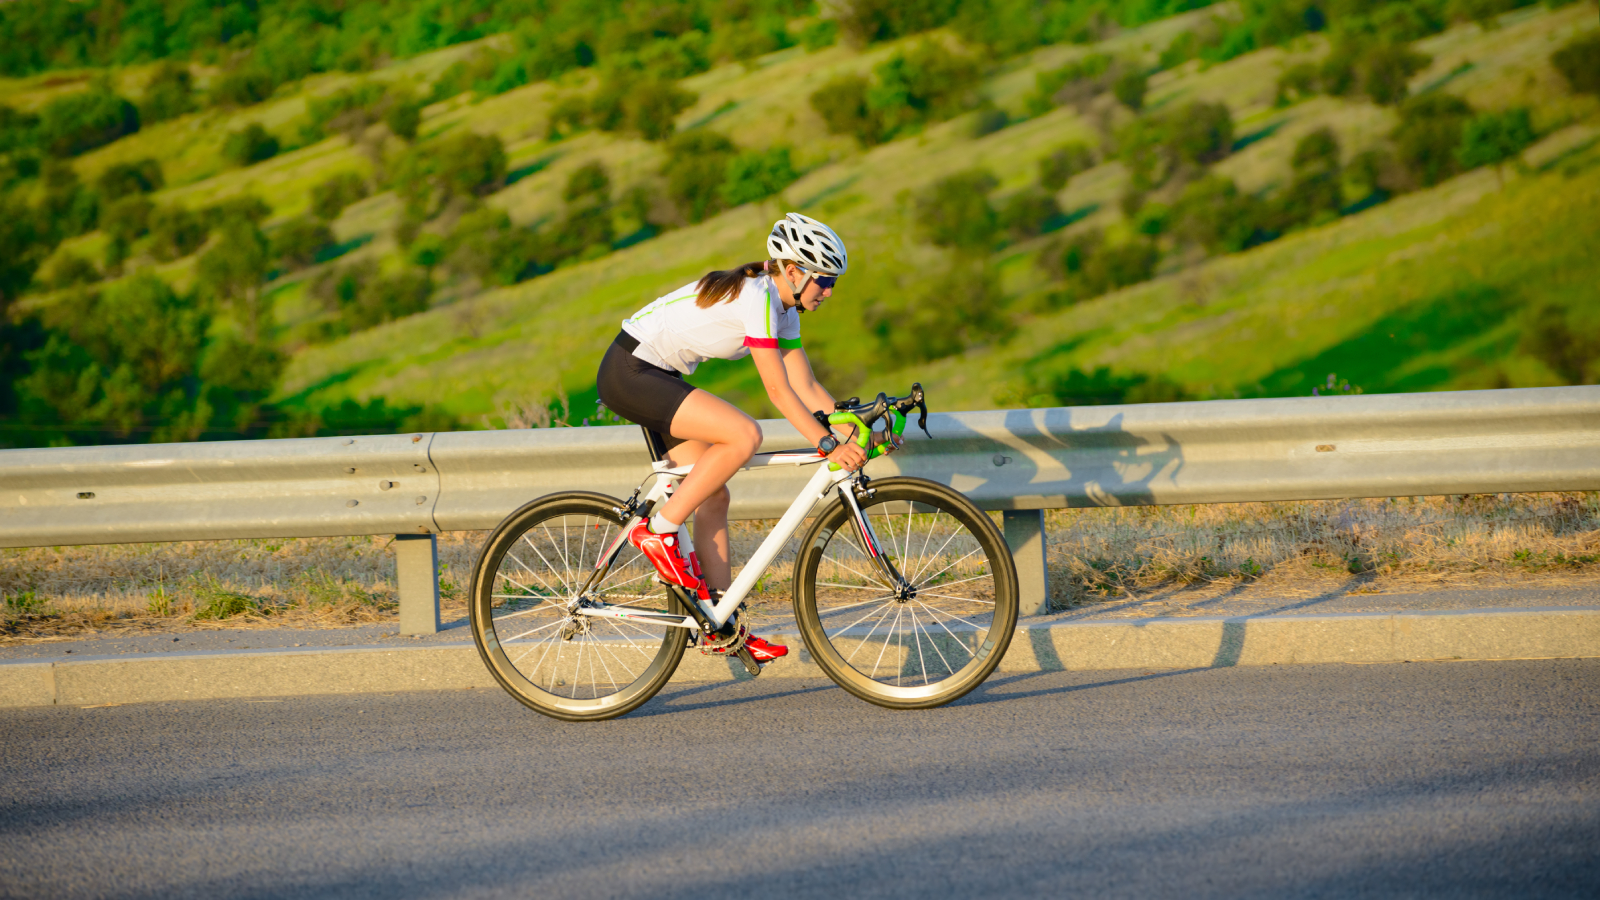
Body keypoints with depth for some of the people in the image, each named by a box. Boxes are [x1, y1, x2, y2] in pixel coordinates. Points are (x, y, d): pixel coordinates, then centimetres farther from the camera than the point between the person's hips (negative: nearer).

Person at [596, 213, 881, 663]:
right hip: (629, 373, -10)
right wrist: (828, 445, -29)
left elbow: (807, 388, 9)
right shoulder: (756, 297, -22)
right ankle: (660, 530, -13)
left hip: (655, 378, 10)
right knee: (744, 435, -24)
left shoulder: (784, 308, 8)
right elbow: (779, 391, -26)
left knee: (714, 497, 6)